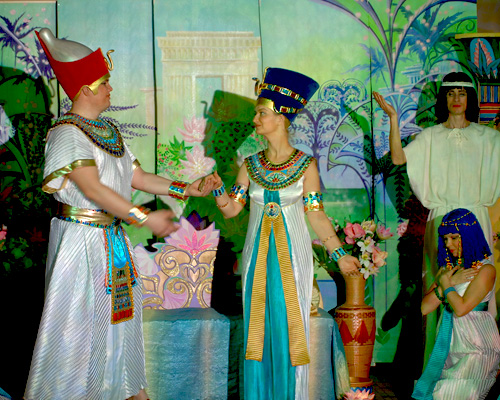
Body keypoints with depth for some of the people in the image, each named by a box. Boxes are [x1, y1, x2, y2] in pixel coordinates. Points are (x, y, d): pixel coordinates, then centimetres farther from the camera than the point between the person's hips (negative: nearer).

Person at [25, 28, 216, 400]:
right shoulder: (68, 133, -15)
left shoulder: (108, 130, 12)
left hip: (112, 237, 8)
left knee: (119, 311, 15)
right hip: (82, 239, -8)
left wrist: (188, 189, 5)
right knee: (79, 317, -2)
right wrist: (145, 218, -27)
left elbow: (137, 177, 12)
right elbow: (93, 189, -25)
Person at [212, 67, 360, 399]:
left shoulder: (305, 164, -3)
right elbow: (231, 209, 5)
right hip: (258, 254, 3)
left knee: (289, 325, 0)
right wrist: (217, 184, -10)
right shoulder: (251, 166, 7)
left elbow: (316, 214, -3)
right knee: (258, 325, 6)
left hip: (292, 253, -3)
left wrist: (340, 254, -8)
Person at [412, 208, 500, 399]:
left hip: (477, 349, -6)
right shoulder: (447, 267, 14)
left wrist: (445, 282, -2)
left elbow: (461, 308, -17)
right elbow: (424, 308, 5)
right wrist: (449, 282, -5)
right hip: (450, 347, 6)